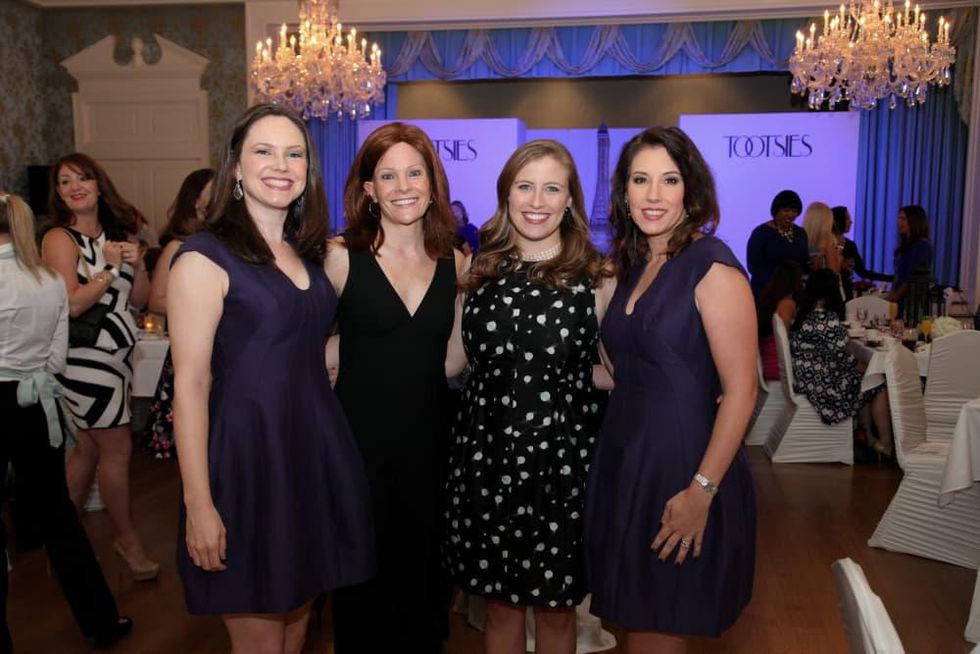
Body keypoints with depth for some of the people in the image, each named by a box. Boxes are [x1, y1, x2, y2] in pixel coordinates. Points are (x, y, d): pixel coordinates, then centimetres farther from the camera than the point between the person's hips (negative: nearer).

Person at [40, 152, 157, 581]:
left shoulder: (116, 234, 10)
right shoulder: (60, 238, -8)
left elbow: (139, 299, 9)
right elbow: (70, 305, -17)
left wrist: (136, 263, -7)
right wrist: (111, 268, -15)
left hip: (117, 355, 7)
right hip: (86, 357, -7)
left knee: (87, 449, 14)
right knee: (117, 448, -1)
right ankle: (127, 538, 17)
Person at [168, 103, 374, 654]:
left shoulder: (310, 254, 10)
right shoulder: (205, 258, -11)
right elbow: (190, 384, -15)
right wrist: (198, 502, -17)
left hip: (315, 452, 7)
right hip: (247, 457, -6)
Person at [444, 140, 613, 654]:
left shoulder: (597, 276, -2)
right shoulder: (480, 272, 5)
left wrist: (565, 374, -10)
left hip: (561, 458, -2)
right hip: (486, 456, 2)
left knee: (555, 607, 12)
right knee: (500, 604, 14)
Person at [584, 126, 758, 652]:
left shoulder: (713, 267, -14)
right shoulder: (633, 264, 9)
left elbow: (741, 391, -17)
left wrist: (702, 491, -20)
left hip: (682, 464, -7)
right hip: (623, 460, 7)